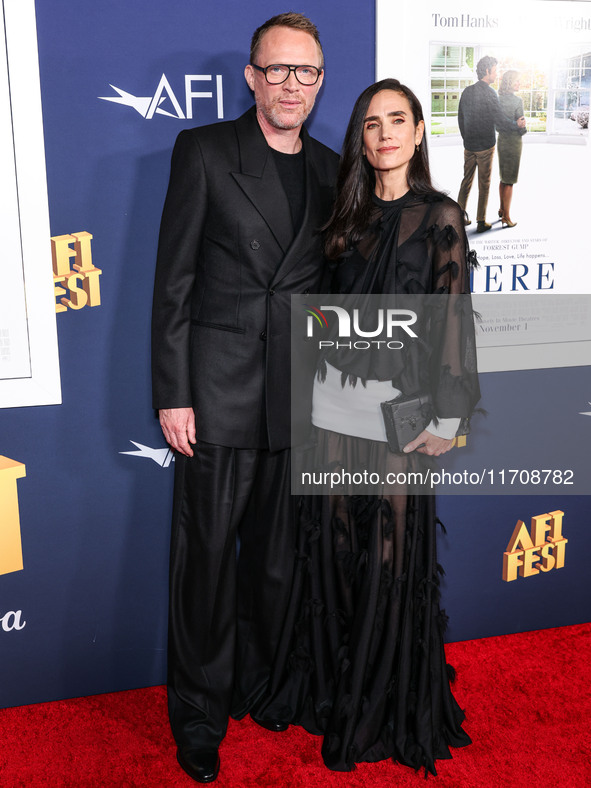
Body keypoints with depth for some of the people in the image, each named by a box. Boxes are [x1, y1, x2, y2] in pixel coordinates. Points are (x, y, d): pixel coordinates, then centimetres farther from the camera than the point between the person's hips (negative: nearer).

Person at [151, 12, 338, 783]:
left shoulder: (331, 170, 10)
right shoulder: (203, 151, -1)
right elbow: (173, 281, -5)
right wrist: (172, 393, -10)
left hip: (299, 399, 4)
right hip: (219, 392, -3)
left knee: (278, 557, 15)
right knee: (208, 556, 6)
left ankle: (259, 684, 36)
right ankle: (200, 712, 26)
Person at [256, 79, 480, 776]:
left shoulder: (440, 217, -1)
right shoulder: (349, 216, 12)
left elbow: (454, 319, -5)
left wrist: (446, 419, -9)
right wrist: (313, 383, 10)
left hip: (398, 408, -4)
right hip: (333, 402, 4)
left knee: (391, 556, 3)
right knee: (332, 548, 10)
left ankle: (383, 709, 23)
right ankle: (330, 689, 30)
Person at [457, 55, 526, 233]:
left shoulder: (466, 91, 5)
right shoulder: (489, 93, -16)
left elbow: (461, 118, 13)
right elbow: (500, 121, -18)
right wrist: (519, 126, -3)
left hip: (469, 145, 6)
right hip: (485, 146, -6)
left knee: (466, 180, 14)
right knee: (484, 184, 2)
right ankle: (481, 222, 7)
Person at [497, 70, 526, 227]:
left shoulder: (499, 99, 2)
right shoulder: (517, 101, -17)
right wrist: (522, 129, 6)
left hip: (501, 140, 7)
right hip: (513, 142, -7)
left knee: (503, 178, 20)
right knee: (509, 181, -1)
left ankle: (502, 209, 32)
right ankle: (506, 217, 4)